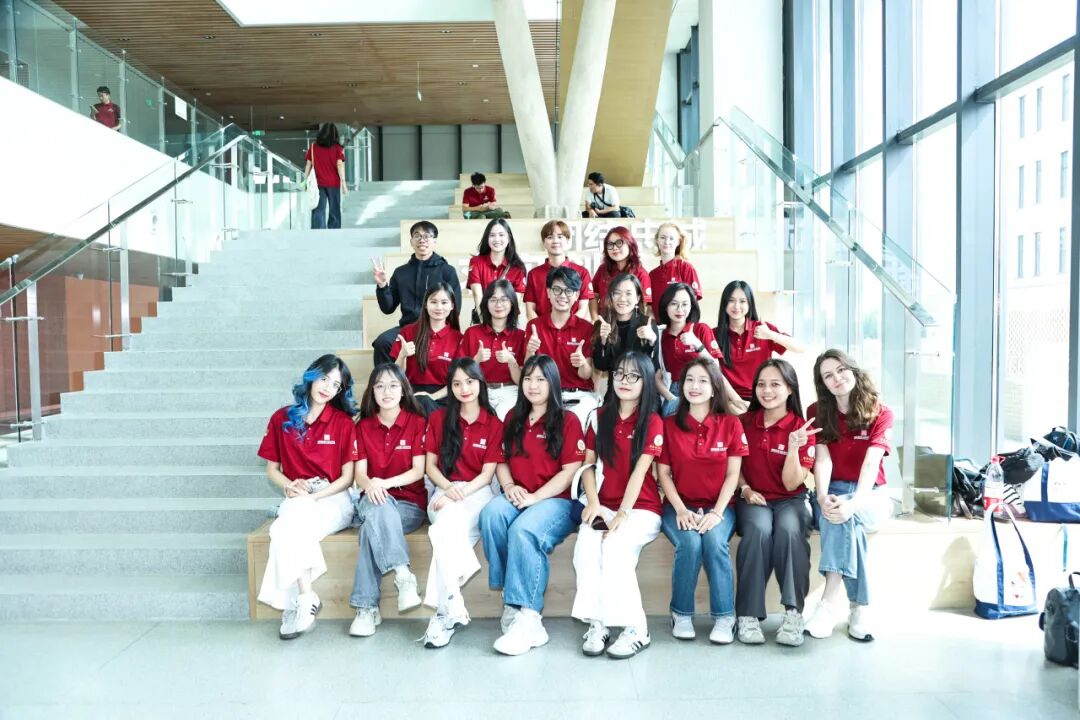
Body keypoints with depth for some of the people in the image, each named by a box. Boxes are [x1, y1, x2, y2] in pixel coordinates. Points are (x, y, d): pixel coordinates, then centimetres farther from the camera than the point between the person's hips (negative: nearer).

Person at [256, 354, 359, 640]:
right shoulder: (281, 419, 6)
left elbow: (347, 477, -2)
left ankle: (301, 601, -26)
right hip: (296, 498, 2)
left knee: (290, 525, -33)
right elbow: (272, 469, 11)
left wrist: (314, 496, -14)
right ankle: (307, 598, -30)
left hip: (332, 498, -2)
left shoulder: (343, 422, 0)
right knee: (292, 526, -35)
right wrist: (290, 486, -9)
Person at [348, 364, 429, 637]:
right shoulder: (363, 426, 11)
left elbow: (418, 471, -4)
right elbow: (359, 473, 1)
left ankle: (367, 607, -33)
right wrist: (370, 485, -25)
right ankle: (402, 574, -41)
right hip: (374, 502, 2)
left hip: (410, 504, -2)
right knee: (376, 508, -37)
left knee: (372, 528, -34)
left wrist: (384, 483, -22)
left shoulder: (417, 422, 4)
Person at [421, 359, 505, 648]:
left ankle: (445, 612, -36)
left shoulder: (494, 424, 6)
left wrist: (460, 492, -17)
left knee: (447, 531, -34)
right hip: (444, 491, 2)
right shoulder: (439, 419, 12)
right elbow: (431, 466, 9)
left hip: (477, 492, -2)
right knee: (449, 525, -35)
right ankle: (453, 608, -37)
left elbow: (487, 473, -1)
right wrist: (448, 488, -12)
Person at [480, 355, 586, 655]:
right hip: (517, 498, 4)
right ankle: (511, 599, -26)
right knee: (491, 514, -30)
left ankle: (527, 617, -32)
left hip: (558, 500, -4)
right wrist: (509, 487, -6)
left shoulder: (568, 421, 1)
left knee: (524, 530, -35)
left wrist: (534, 497, -16)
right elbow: (502, 462, 16)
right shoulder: (513, 418, 17)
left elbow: (570, 471, -7)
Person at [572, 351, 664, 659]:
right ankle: (596, 623, -17)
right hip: (605, 506, 4)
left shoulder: (652, 422, -3)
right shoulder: (600, 417, 10)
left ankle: (635, 629, -17)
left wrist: (622, 513, -21)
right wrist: (593, 504, -9)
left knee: (615, 548, -31)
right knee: (585, 548, -27)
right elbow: (588, 464, 6)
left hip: (641, 508, -3)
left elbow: (640, 471, -12)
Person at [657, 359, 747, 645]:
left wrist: (716, 513, -15)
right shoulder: (669, 425, 2)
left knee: (715, 541, -31)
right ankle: (681, 614, -9)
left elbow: (732, 475, -2)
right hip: (680, 506, 0)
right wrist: (681, 510, -14)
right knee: (690, 543, -29)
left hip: (718, 506, 0)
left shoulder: (730, 424, 2)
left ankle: (724, 617, -15)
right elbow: (663, 473, 1)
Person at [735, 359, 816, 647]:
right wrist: (745, 489, -6)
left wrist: (794, 447, -24)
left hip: (789, 500, 0)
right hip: (753, 499, 1)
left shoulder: (802, 429, -4)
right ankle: (748, 614, -31)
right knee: (759, 530, -34)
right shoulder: (743, 423, 3)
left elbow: (791, 484, -10)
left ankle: (793, 613, -30)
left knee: (789, 529, -35)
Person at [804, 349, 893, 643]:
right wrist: (823, 497, -31)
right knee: (837, 516, -34)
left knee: (847, 517, -35)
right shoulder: (817, 412, 3)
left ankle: (832, 601, -40)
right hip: (833, 491, 1)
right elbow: (822, 459, -11)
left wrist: (855, 502, -36)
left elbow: (871, 463, -19)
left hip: (870, 493, -1)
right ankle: (859, 607, -36)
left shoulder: (881, 413, -4)